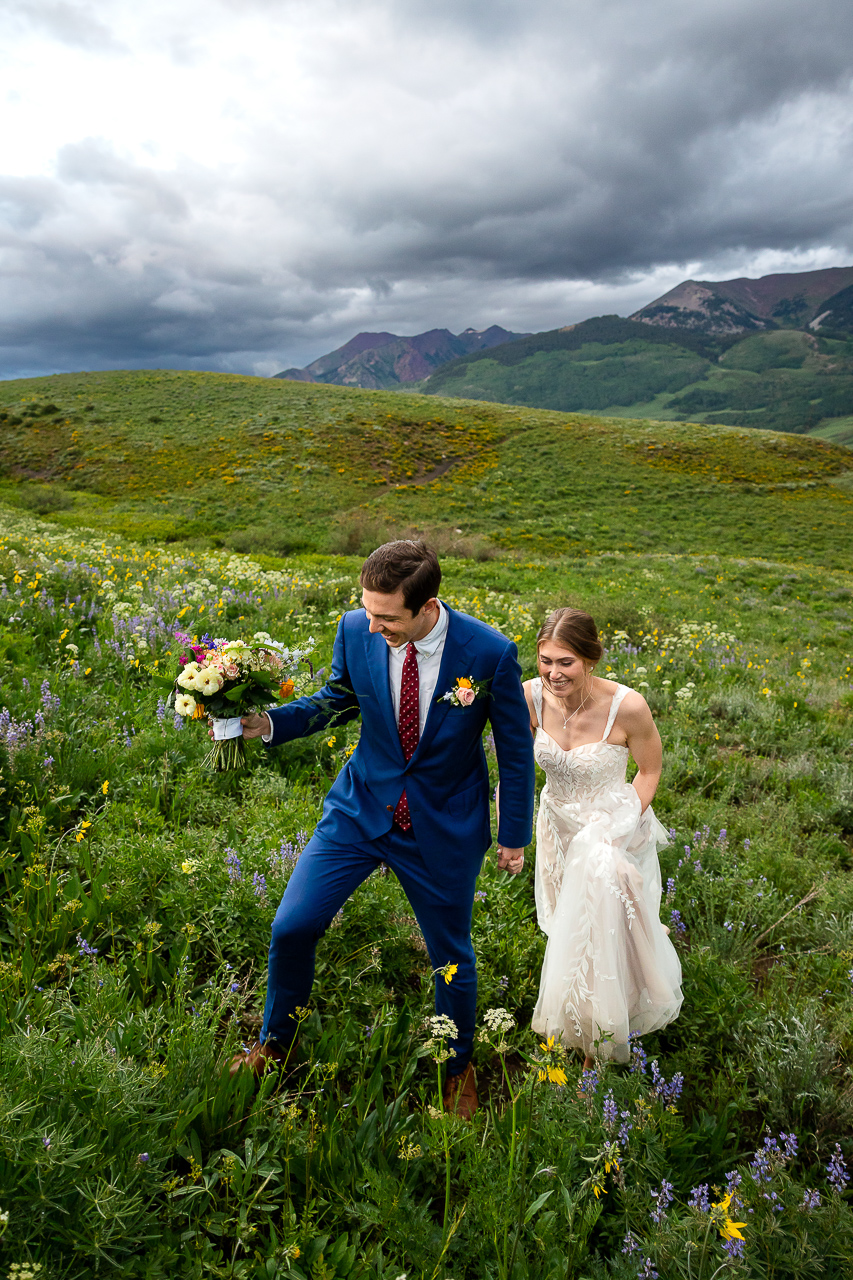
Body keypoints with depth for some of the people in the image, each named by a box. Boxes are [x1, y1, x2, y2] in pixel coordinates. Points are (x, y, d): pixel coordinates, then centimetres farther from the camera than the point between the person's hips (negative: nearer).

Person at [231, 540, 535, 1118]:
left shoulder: (491, 653, -23)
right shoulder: (355, 630, -16)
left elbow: (515, 749, -8)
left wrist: (514, 835, 0)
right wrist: (270, 721, -13)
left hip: (445, 830, -2)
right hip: (360, 809, 2)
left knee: (452, 955, 15)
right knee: (292, 927, 2)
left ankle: (460, 1068, 46)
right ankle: (274, 1045, 34)